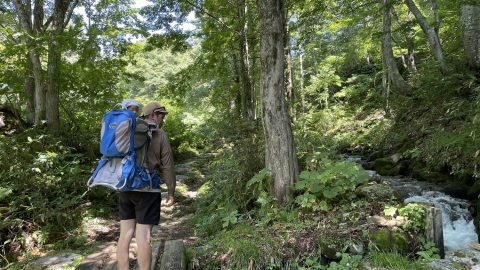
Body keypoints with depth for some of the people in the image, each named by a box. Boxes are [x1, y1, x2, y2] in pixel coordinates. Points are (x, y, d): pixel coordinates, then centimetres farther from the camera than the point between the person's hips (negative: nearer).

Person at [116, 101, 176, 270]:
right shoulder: (160, 135, -3)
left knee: (125, 233, 10)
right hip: (146, 189, -5)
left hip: (125, 188, 5)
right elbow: (167, 167, -5)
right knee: (143, 235, -2)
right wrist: (171, 191, 2)